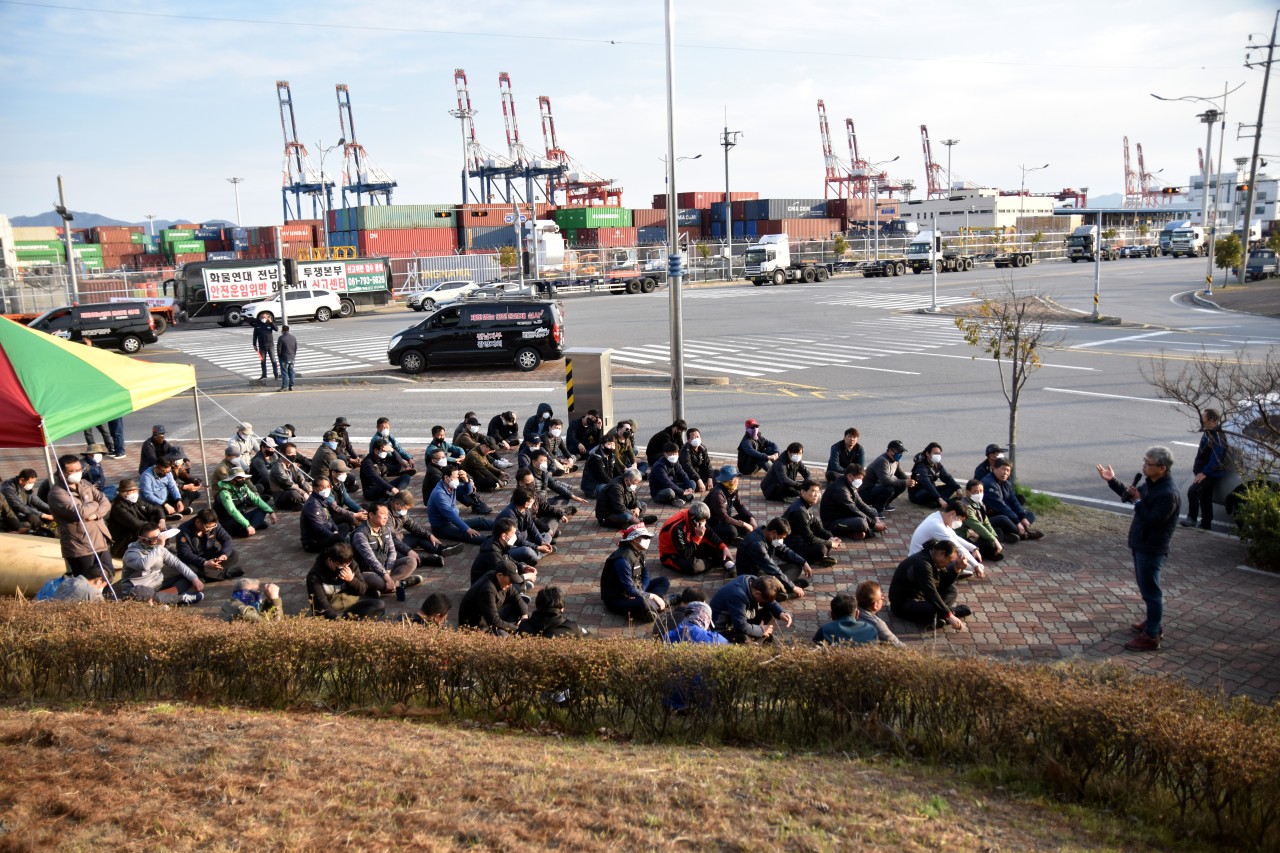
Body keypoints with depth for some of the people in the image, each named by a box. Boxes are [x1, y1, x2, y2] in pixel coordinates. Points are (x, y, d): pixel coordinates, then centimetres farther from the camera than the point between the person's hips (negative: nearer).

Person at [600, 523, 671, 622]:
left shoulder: (638, 552, 2)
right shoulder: (623, 559, -26)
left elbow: (645, 575, 8)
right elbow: (629, 589, -28)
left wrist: (641, 591, -14)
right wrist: (652, 596, -21)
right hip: (616, 599, -10)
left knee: (664, 581, 6)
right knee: (645, 604, -39)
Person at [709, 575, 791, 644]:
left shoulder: (755, 581, -12)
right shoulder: (738, 595, -36)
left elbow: (770, 601, 6)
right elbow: (742, 627, -30)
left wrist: (780, 613, -12)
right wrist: (762, 630, -15)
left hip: (740, 619, 9)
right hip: (723, 626, -9)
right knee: (746, 641, -33)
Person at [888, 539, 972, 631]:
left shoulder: (933, 560, 2)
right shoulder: (922, 563, -27)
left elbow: (945, 583, 6)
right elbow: (931, 593, -32)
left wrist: (957, 567, -10)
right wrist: (949, 616, -33)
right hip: (902, 603, -11)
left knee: (951, 590, 7)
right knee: (931, 610, -37)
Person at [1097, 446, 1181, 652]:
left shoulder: (1168, 493, -26)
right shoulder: (1151, 483, 4)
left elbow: (1153, 519, -27)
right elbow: (1130, 496, 18)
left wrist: (1138, 501, -23)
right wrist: (1112, 481, 9)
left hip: (1152, 549, -10)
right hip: (1141, 544, 10)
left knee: (1150, 591, -1)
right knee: (1146, 587, 22)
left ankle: (1151, 637, 8)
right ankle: (1155, 623, 38)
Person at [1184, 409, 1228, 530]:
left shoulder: (1217, 436, -21)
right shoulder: (1208, 433, 9)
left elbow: (1216, 458, -25)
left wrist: (1204, 472, -22)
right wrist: (1198, 470, 15)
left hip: (1211, 474, -10)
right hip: (1204, 472, 10)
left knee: (1192, 491, -22)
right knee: (1204, 498, 14)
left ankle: (1191, 518, -13)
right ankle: (1206, 524, 23)